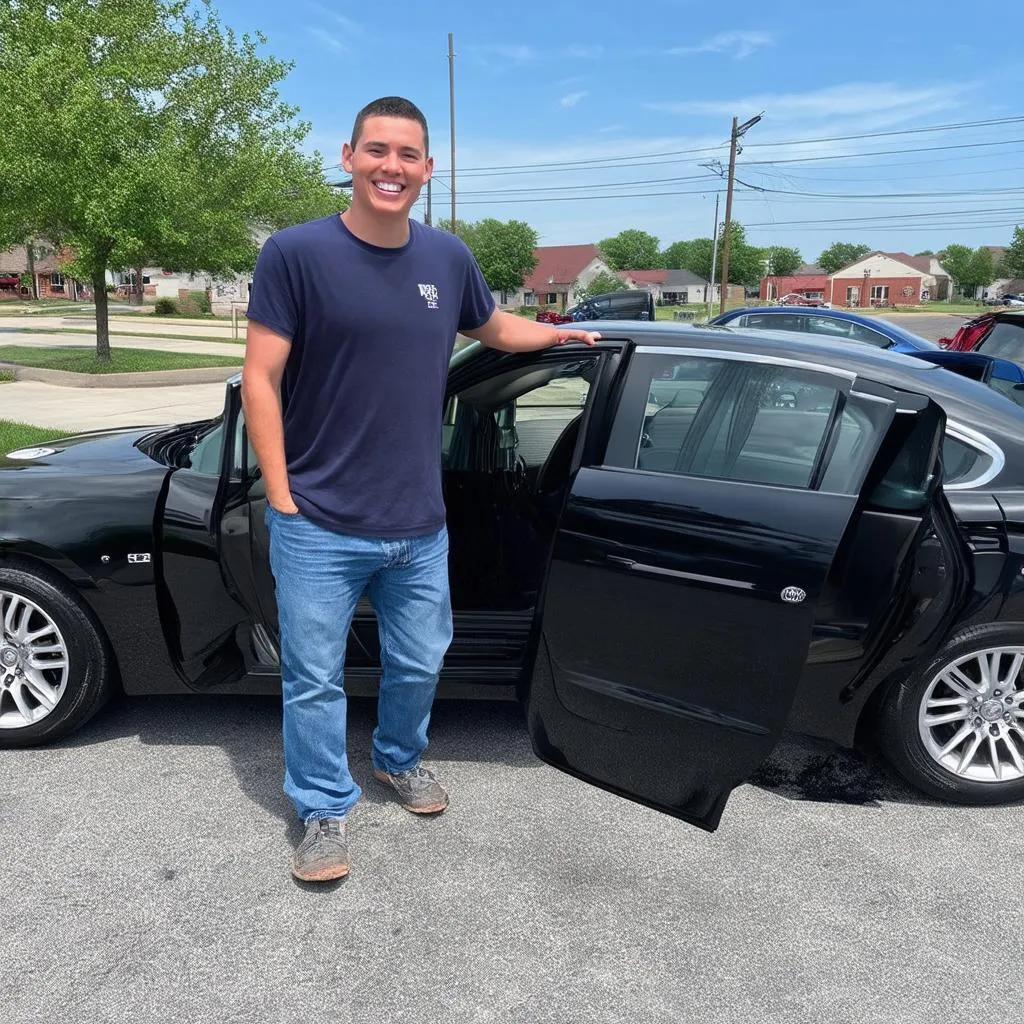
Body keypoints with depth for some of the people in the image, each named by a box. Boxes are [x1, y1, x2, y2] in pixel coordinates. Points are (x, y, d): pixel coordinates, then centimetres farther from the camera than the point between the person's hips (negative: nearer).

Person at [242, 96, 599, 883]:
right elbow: (260, 380, -9)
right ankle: (325, 812, 29)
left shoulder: (448, 258, 5)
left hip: (419, 523, 4)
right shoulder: (297, 252, -9)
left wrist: (562, 333, 19)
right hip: (320, 525, -4)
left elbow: (493, 329, 27)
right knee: (315, 679, 8)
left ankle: (401, 760, 47)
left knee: (419, 662, 19)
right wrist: (282, 498, -12)